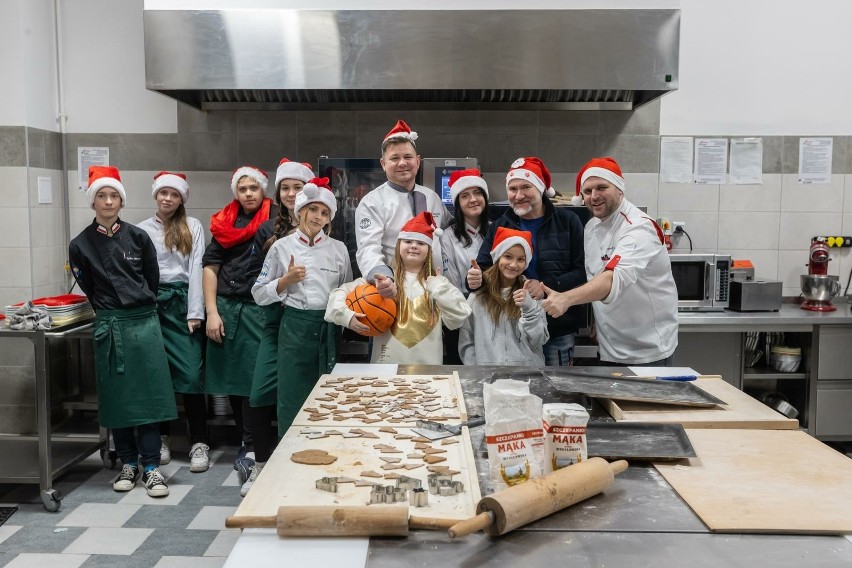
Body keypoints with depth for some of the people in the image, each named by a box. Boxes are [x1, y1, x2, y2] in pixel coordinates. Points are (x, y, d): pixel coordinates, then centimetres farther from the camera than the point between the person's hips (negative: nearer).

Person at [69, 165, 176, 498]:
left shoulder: (138, 237, 3)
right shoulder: (81, 245, 3)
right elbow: (89, 289, 12)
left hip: (144, 321, 0)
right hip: (109, 326, 1)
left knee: (148, 393, -1)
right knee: (117, 395, 6)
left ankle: (151, 466, 6)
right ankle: (128, 463, 20)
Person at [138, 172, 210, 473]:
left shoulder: (193, 227, 7)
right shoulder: (142, 229, 11)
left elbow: (196, 268, 0)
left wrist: (195, 312, -7)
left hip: (181, 301, -2)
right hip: (151, 303, 2)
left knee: (190, 373, -7)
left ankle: (199, 443, -1)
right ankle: (161, 438, 20)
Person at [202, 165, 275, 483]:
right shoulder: (224, 223, 11)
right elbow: (210, 267, 9)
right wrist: (212, 312, 2)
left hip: (260, 308, -4)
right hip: (226, 307, 4)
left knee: (253, 377, -5)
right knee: (231, 376, 10)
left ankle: (251, 447, 2)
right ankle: (245, 439, 23)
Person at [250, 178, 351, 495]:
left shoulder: (338, 249, 7)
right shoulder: (282, 247, 3)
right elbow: (260, 294, 4)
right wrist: (285, 281, -10)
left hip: (328, 327, 2)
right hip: (295, 326, -1)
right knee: (291, 398, 0)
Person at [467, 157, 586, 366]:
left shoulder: (567, 221, 1)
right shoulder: (499, 227, 10)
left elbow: (583, 271, -6)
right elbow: (483, 267, 6)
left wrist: (547, 286, -19)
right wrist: (476, 278, -17)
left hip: (558, 330, -2)